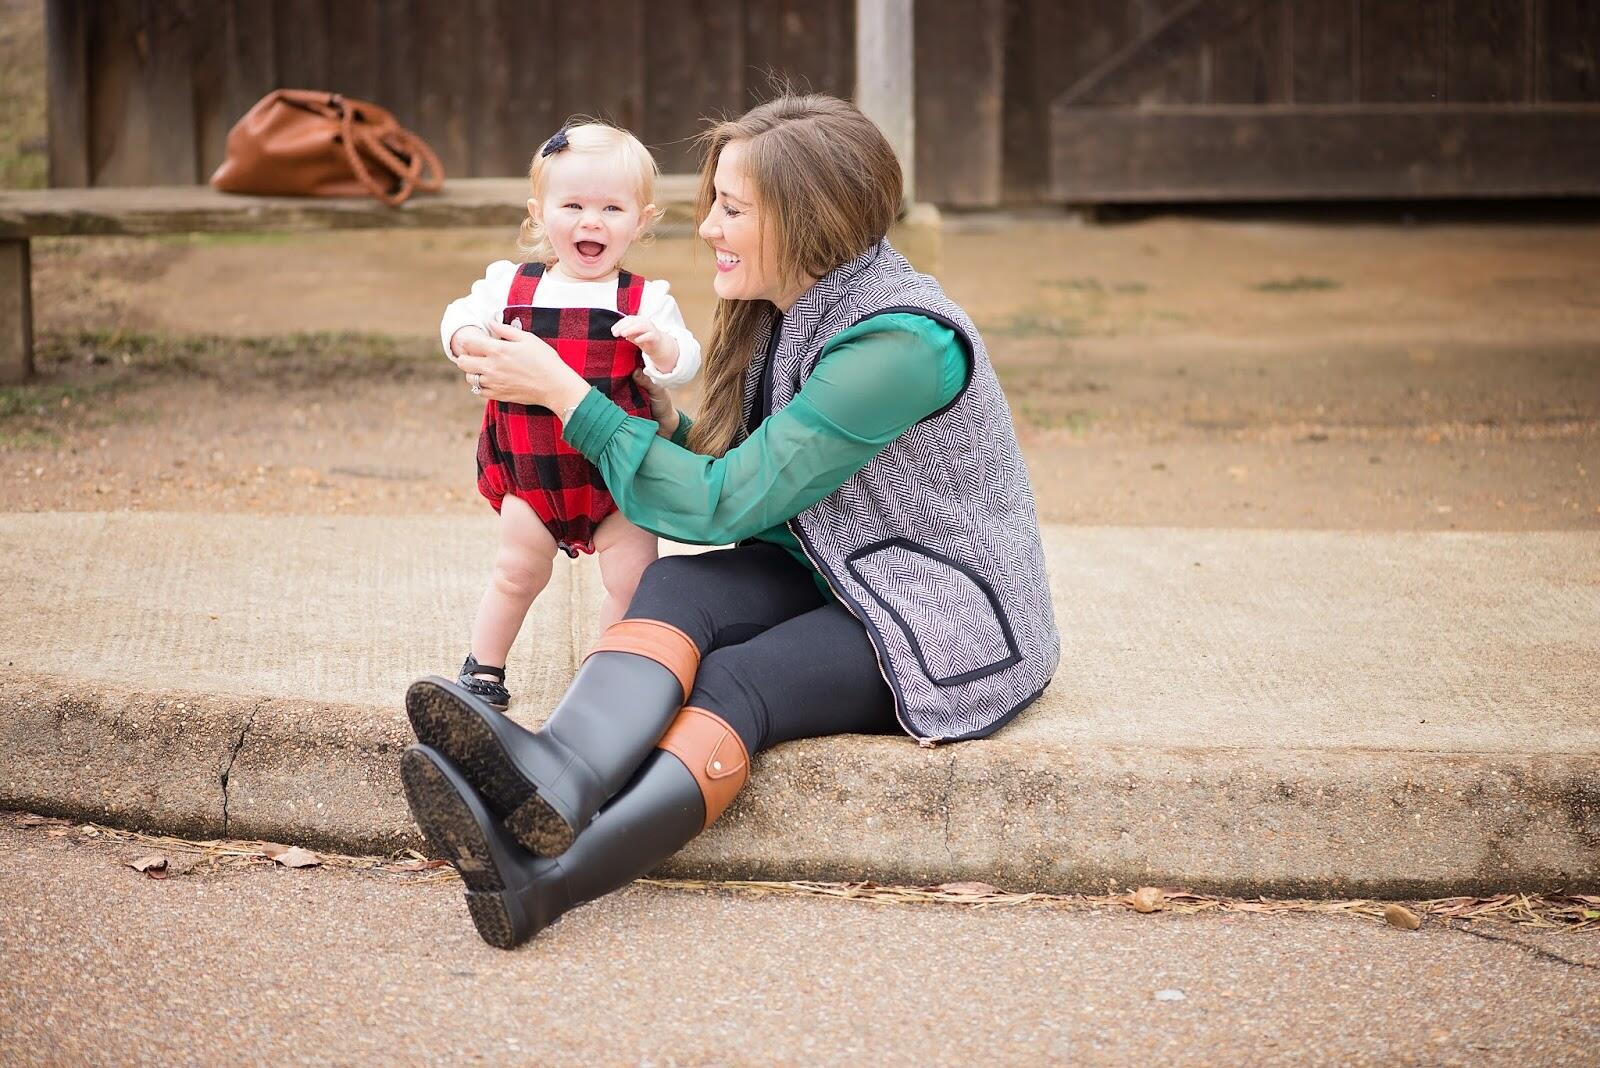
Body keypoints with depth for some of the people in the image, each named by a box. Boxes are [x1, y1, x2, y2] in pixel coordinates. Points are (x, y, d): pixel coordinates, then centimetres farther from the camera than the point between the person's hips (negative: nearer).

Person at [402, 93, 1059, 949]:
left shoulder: (898, 342, -22)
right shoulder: (791, 315, 7)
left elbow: (723, 505, -21)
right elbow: (743, 501, 11)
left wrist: (567, 393, -18)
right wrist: (662, 422, -5)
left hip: (951, 620, -7)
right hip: (833, 581, 7)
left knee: (733, 683, -30)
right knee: (676, 586, -22)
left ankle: (540, 880, -50)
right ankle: (559, 776, -52)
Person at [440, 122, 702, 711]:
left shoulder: (646, 300, -6)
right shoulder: (509, 284, -2)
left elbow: (684, 365, -11)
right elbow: (460, 316, 9)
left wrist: (660, 343, -33)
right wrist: (468, 338, -14)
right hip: (530, 468, 1)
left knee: (633, 579, 0)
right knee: (517, 572, 11)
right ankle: (483, 667, 29)